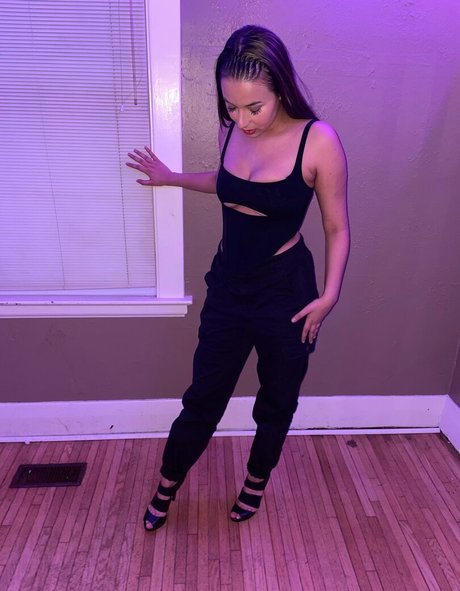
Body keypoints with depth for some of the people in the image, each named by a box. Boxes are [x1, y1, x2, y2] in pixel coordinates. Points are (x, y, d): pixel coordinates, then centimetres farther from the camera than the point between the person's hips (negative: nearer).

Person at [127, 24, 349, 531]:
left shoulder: (318, 141, -16)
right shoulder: (230, 131, -2)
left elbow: (337, 228, -6)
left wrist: (329, 295, -14)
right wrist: (172, 177, 26)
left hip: (287, 290, -3)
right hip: (228, 284, 3)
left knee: (277, 401, 17)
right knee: (203, 397, 15)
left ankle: (256, 480, 47)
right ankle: (167, 485, 40)